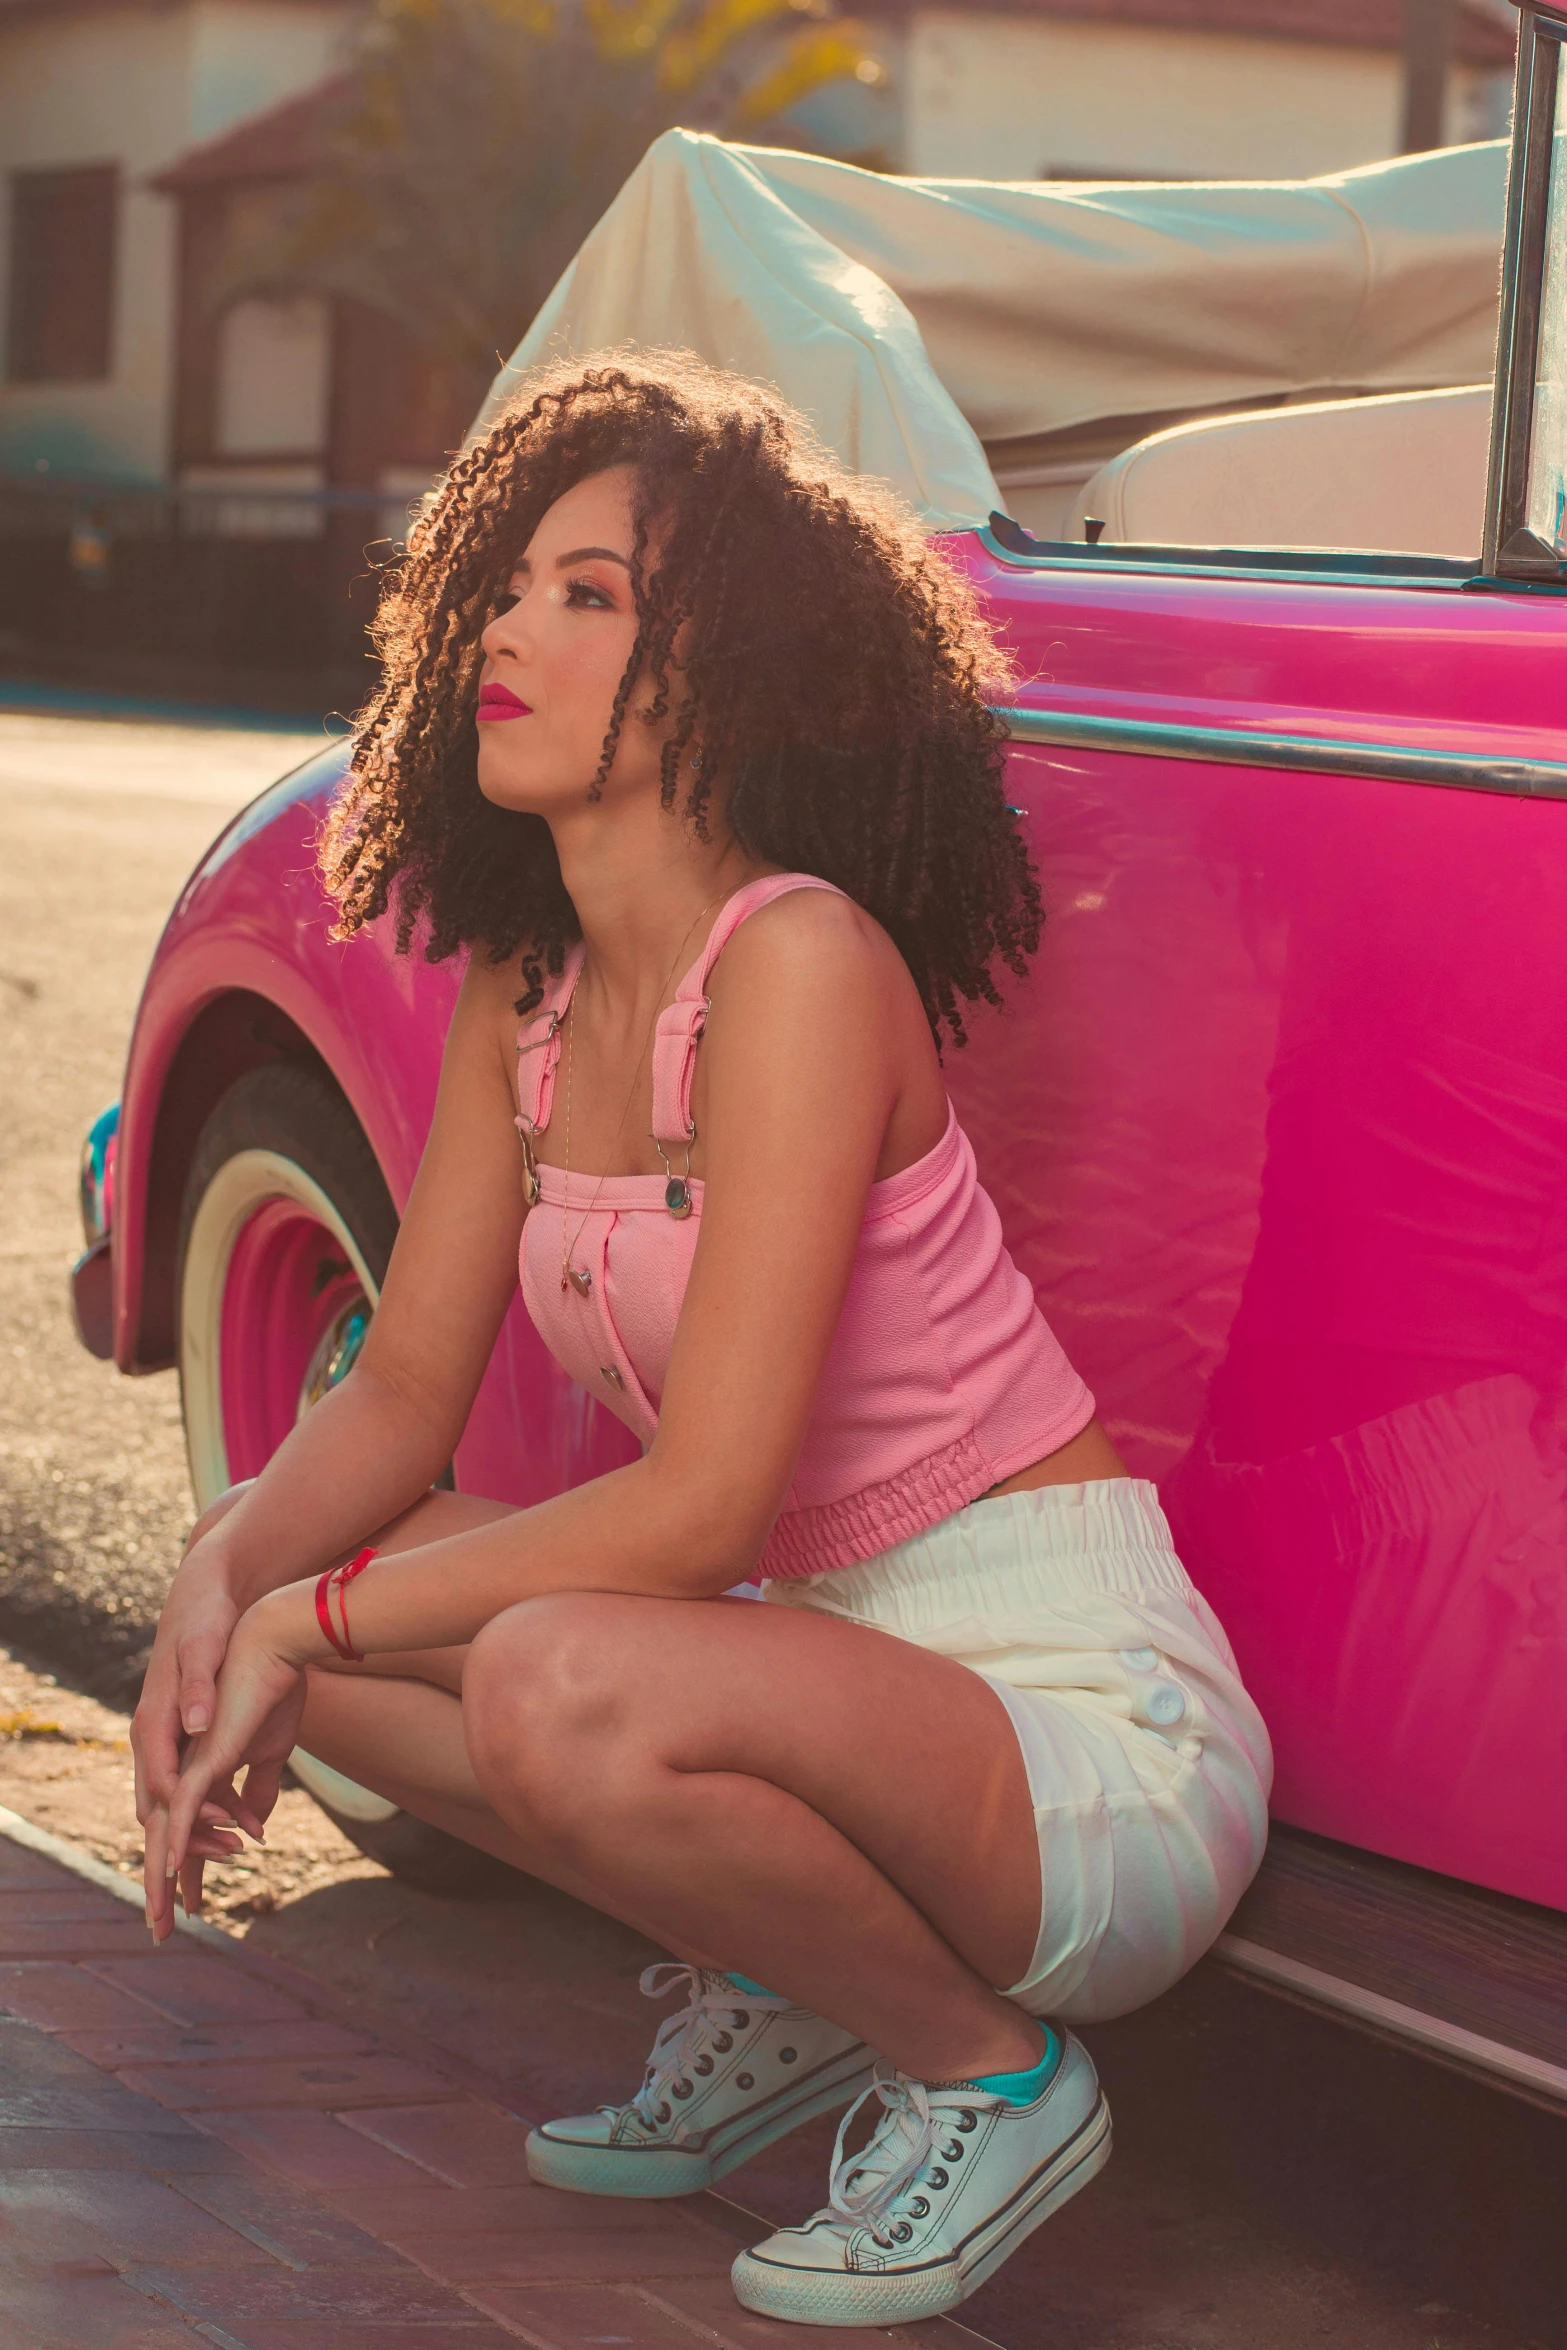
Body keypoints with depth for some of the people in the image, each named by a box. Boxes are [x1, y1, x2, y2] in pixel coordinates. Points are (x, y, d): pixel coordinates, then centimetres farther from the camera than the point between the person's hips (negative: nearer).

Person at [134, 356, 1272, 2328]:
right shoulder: (526, 994, 4)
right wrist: (228, 1572, -11)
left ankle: (988, 2072, -6)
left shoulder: (799, 962, -21)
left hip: (1083, 1718, -8)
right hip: (828, 1650, 8)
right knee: (269, 1574, 0)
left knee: (559, 1686, -35)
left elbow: (699, 1511, -25)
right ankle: (768, 1988, 12)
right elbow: (405, 1390, 9)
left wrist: (316, 1622, -18)